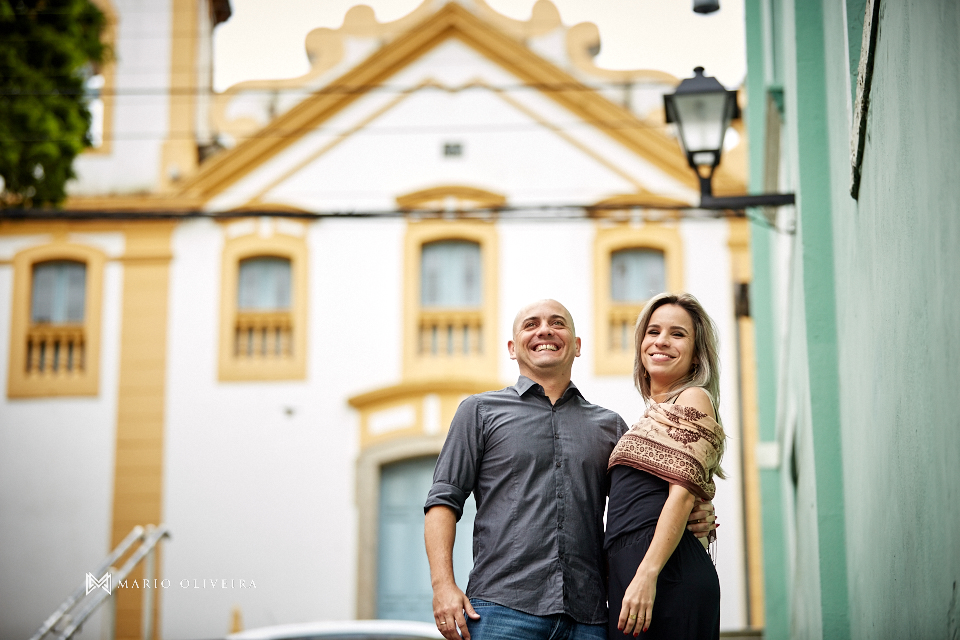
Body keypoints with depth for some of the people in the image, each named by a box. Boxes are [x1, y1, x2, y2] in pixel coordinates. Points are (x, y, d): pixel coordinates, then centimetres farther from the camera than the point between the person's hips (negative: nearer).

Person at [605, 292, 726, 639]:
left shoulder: (693, 400, -1)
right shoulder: (655, 414, 24)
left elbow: (682, 494, -13)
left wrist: (647, 574, -21)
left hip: (667, 571, -8)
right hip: (626, 570, 8)